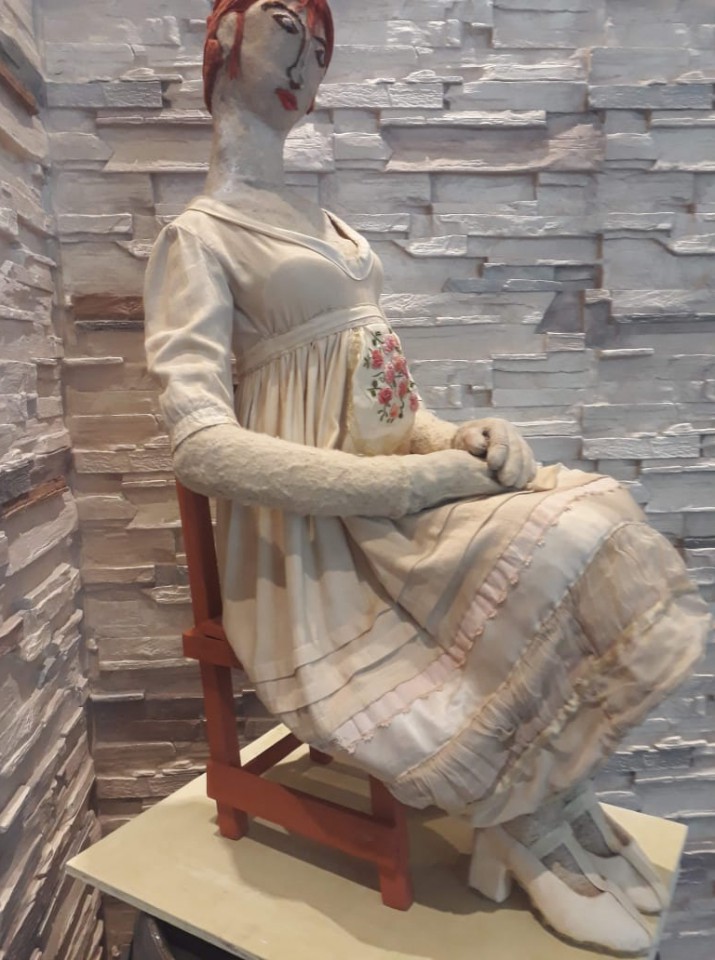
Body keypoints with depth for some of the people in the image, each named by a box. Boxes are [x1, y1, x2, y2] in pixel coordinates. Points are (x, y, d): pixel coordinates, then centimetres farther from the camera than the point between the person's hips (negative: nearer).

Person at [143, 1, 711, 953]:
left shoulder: (322, 223, 21)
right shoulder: (198, 237, -4)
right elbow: (205, 446, -18)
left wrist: (451, 435, -5)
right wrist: (424, 476, -22)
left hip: (401, 484, 7)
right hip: (318, 532, -7)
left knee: (598, 516, -11)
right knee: (553, 555, -23)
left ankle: (548, 812, -1)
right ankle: (536, 828, 0)